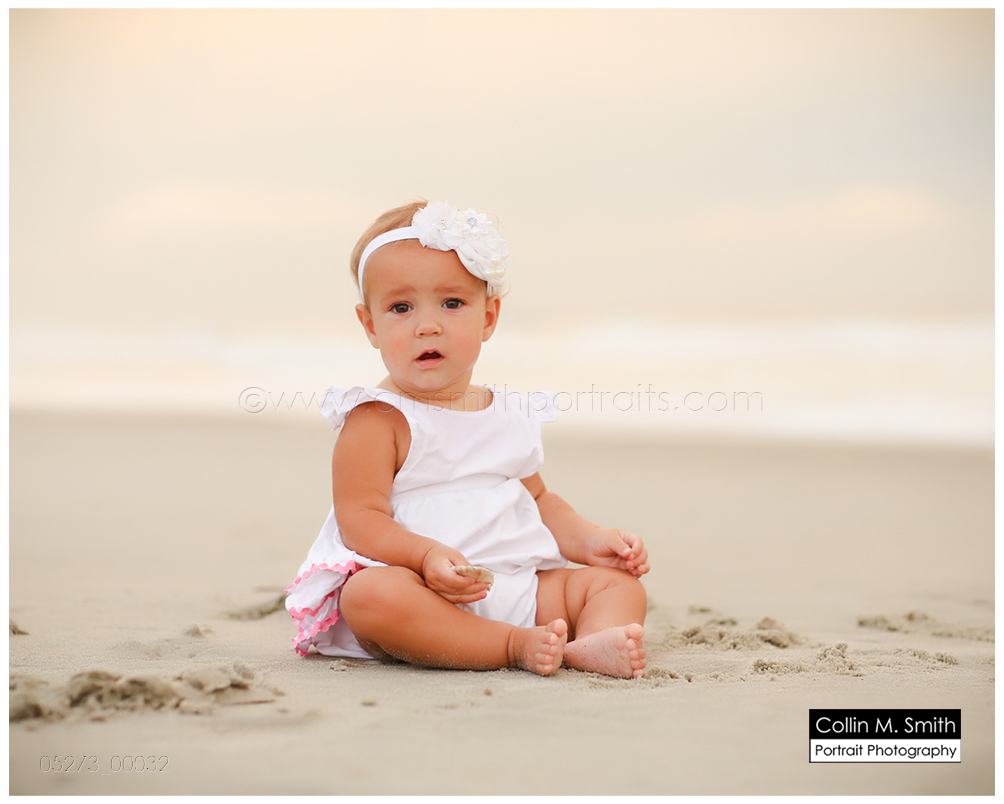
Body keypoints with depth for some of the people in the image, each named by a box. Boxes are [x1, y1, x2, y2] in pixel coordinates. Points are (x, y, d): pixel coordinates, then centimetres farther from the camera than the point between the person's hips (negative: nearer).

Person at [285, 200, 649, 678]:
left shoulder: (510, 415, 16)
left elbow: (538, 500, 27)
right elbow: (360, 519, -13)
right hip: (426, 597, -7)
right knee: (370, 594, -37)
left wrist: (589, 540, 9)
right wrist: (427, 556, -29)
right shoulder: (377, 420, -5)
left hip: (518, 591, 7)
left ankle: (593, 645, -35)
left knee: (617, 580, -3)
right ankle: (515, 647, -35)